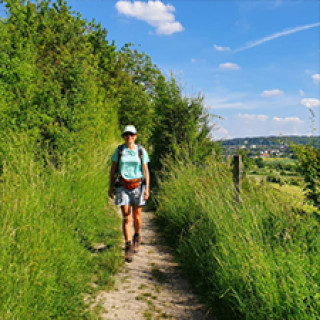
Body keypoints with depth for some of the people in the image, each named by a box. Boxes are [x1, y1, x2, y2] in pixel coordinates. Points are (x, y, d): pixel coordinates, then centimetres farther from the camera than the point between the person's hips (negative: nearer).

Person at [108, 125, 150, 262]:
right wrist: (111, 187, 4)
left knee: (136, 216, 8)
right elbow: (113, 169, 7)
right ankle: (128, 247, 0)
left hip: (138, 186, 0)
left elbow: (146, 171, 1)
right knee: (126, 218, -4)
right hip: (123, 187, 0)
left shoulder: (141, 151, 1)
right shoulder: (119, 150, 3)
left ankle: (137, 237, 37)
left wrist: (147, 188, -7)